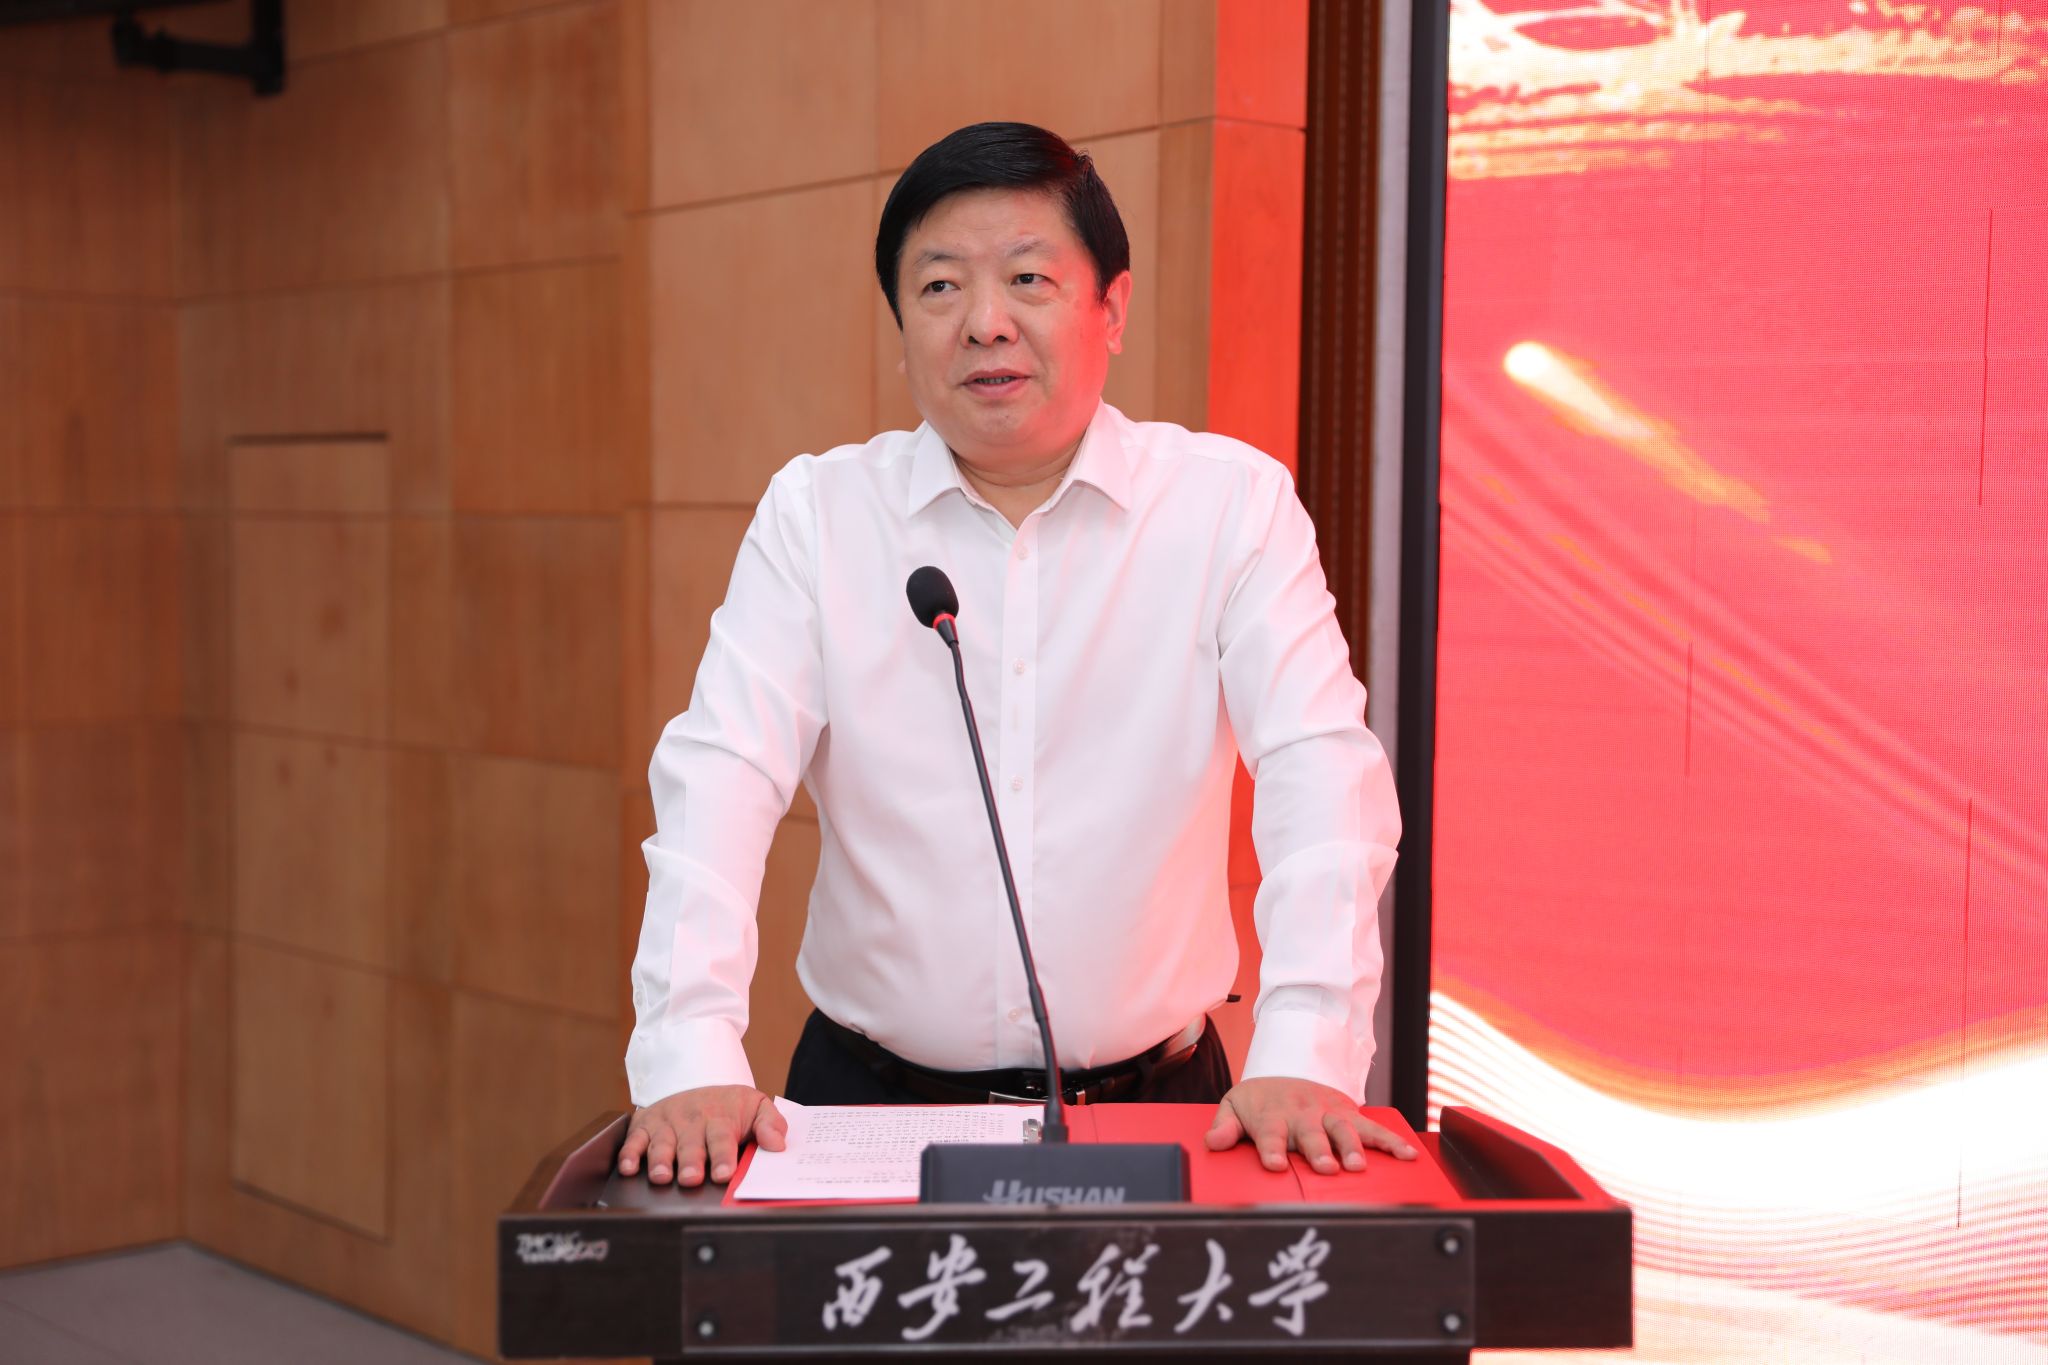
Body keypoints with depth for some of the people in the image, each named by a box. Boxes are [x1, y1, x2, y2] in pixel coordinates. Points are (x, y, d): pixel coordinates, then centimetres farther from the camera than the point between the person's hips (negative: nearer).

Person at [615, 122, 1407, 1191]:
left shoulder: (1235, 505, 1)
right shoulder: (815, 511, 3)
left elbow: (1321, 771, -8)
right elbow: (720, 774, -6)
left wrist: (1304, 1060, -22)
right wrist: (693, 1061, -21)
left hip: (1154, 1103, 0)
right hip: (870, 1101, 1)